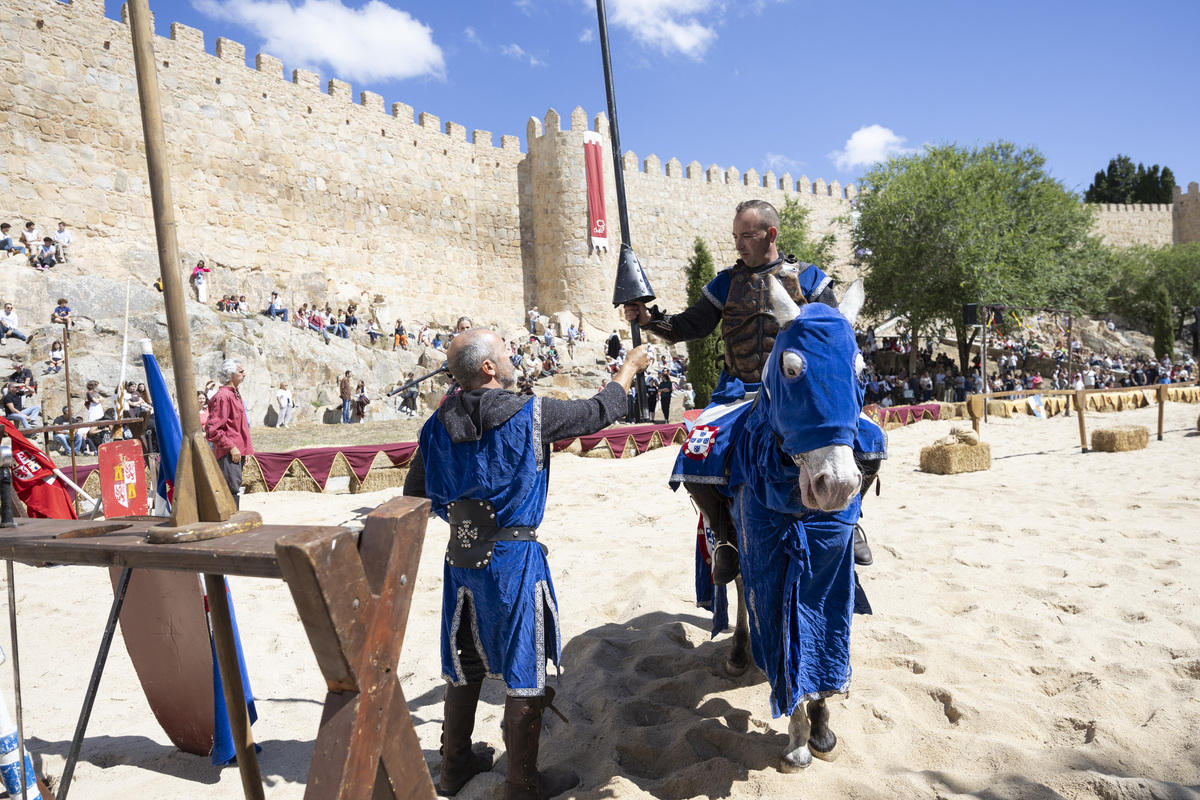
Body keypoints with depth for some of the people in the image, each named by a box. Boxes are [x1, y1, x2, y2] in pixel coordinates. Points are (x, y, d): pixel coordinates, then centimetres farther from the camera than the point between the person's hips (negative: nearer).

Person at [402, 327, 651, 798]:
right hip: (513, 560, -6)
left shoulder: (440, 424, 0)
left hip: (460, 560, 6)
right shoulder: (530, 415, -14)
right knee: (526, 671, 10)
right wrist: (630, 367, 15)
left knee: (465, 666, 22)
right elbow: (599, 413, -1)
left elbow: (414, 494, 8)